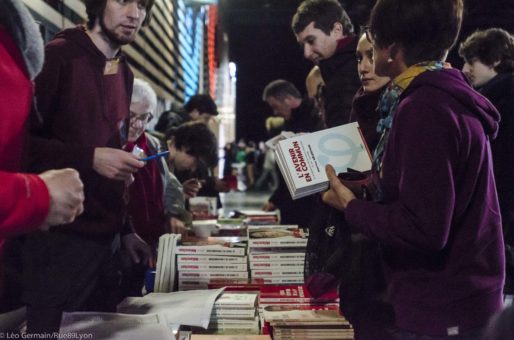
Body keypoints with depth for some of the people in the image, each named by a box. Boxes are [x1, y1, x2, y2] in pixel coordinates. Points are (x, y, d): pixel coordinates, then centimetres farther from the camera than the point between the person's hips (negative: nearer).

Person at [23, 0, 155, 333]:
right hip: (61, 239, -7)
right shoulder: (57, 56, -10)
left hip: (106, 239, 7)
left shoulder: (124, 73, 14)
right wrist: (89, 158, -23)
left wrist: (125, 228, 16)